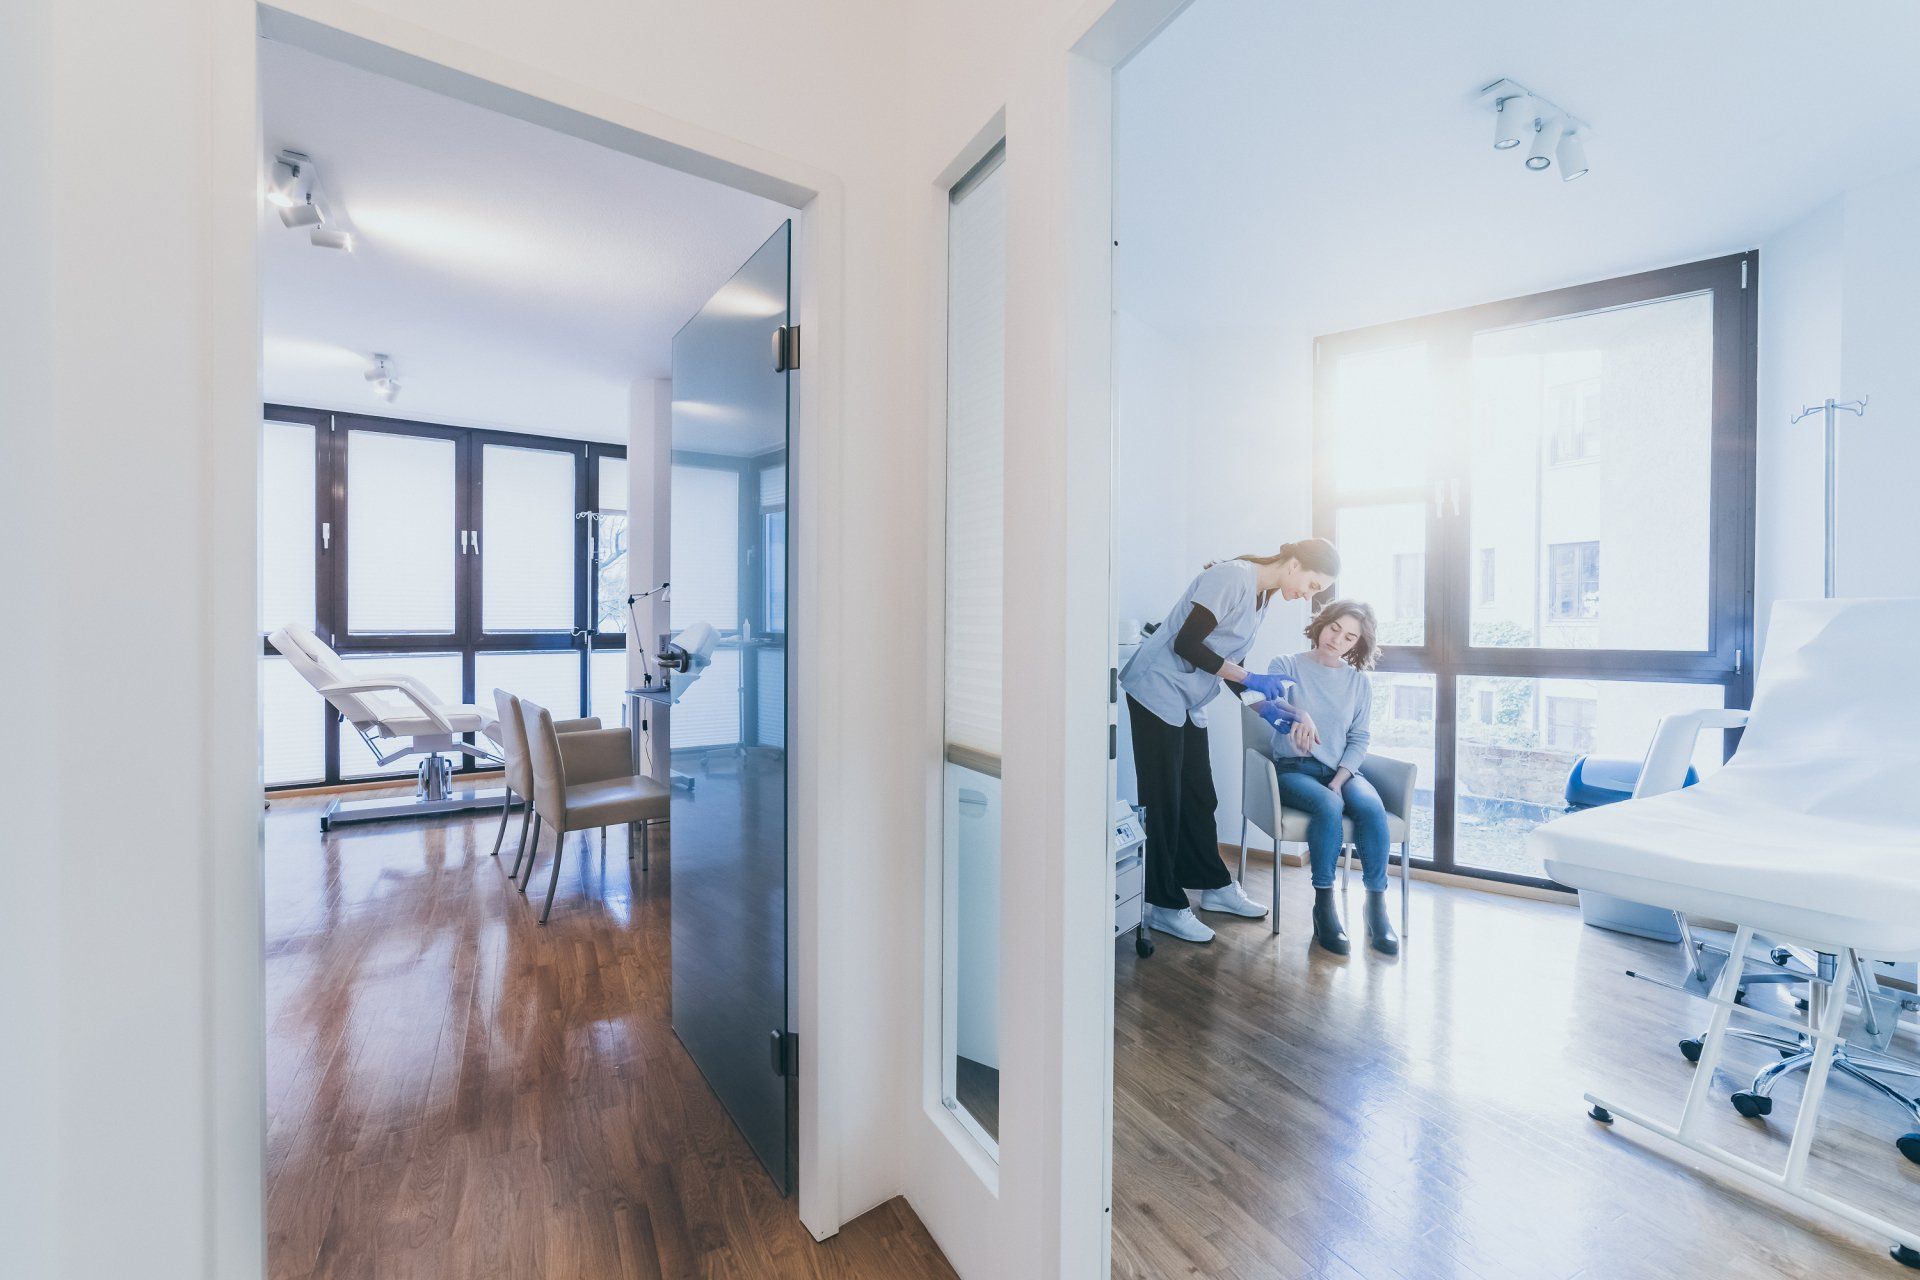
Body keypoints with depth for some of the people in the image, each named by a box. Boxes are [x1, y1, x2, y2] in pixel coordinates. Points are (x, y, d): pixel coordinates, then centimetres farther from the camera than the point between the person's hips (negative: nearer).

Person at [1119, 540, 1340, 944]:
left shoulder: (1261, 598, 13)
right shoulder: (1232, 577, -17)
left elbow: (1231, 665, 16)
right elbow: (1186, 644, -22)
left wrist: (1265, 703, 3)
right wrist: (1249, 678, -19)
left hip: (1187, 703, 9)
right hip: (1156, 690, -9)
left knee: (1198, 797, 15)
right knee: (1163, 801, -3)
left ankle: (1213, 886, 29)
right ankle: (1164, 906, 6)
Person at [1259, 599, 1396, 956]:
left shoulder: (1359, 682, 13)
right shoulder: (1287, 666, 3)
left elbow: (1358, 740, 7)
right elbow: (1263, 701, -19)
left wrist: (1340, 779, -11)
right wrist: (1297, 713, -42)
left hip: (1341, 770, 3)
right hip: (1293, 767, -3)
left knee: (1371, 806, -29)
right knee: (1328, 805, -33)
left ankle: (1376, 904, -19)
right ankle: (1324, 906, -23)